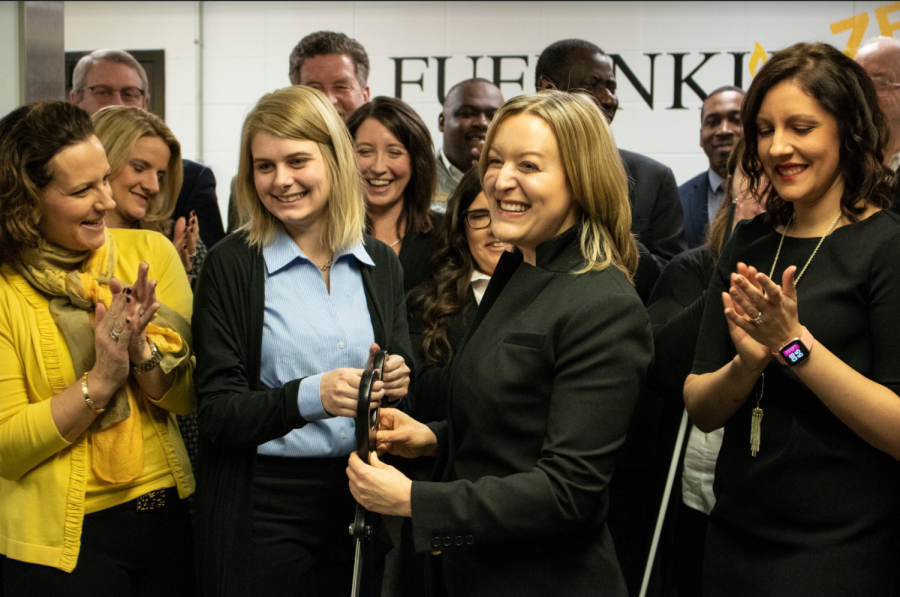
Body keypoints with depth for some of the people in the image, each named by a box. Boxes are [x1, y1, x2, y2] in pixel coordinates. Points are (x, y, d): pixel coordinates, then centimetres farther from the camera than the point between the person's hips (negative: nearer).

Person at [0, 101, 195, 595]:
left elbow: (188, 398, -4)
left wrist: (140, 348, -21)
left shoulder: (150, 252, -3)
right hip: (59, 535, -3)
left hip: (166, 513, 3)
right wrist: (100, 381, -22)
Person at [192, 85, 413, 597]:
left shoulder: (381, 263, 6)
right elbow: (217, 411, -10)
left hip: (359, 497, 3)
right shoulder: (232, 265, -5)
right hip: (263, 511, -3)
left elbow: (402, 379, 12)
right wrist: (311, 396, -25)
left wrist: (396, 382, -11)